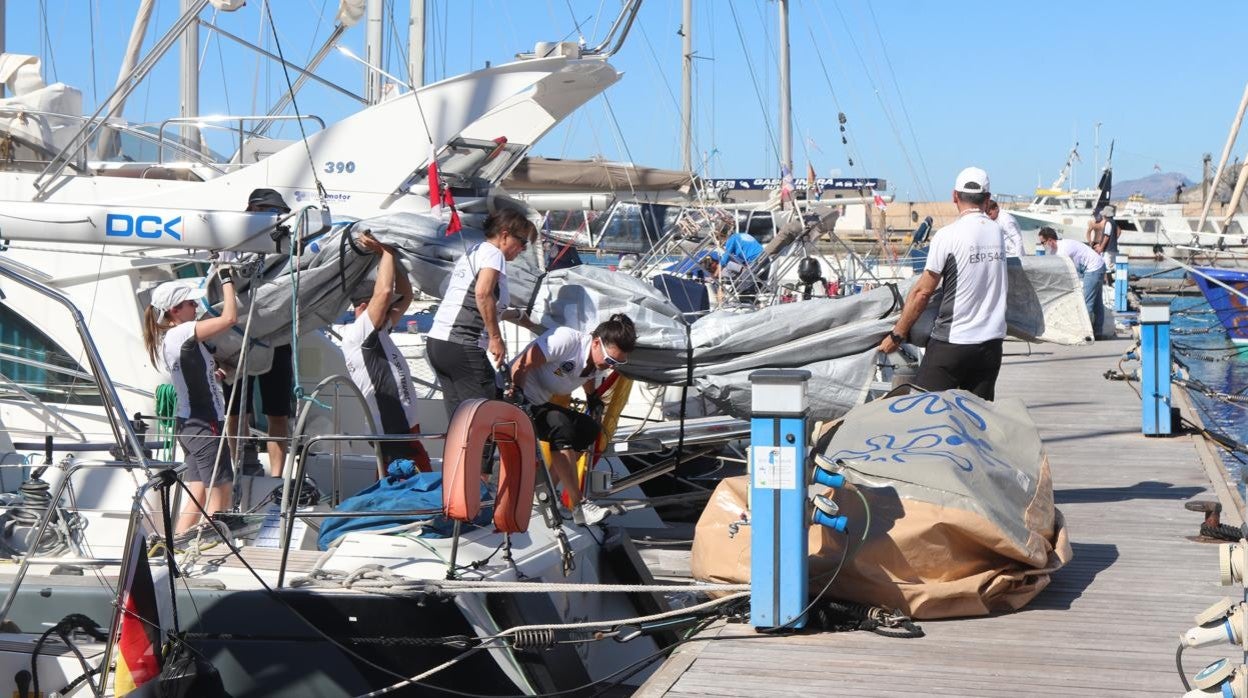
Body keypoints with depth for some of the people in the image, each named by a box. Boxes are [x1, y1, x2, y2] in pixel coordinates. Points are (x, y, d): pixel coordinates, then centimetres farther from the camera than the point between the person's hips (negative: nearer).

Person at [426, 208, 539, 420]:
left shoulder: (471, 254, 26)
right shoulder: (493, 253, -3)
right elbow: (483, 293, -22)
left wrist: (529, 323, 45)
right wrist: (496, 338, -18)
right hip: (462, 346, -9)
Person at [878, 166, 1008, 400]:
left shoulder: (948, 235, -10)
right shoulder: (997, 232, 6)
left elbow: (923, 292, -9)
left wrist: (896, 335, 0)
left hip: (951, 343, -6)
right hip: (992, 340, 6)